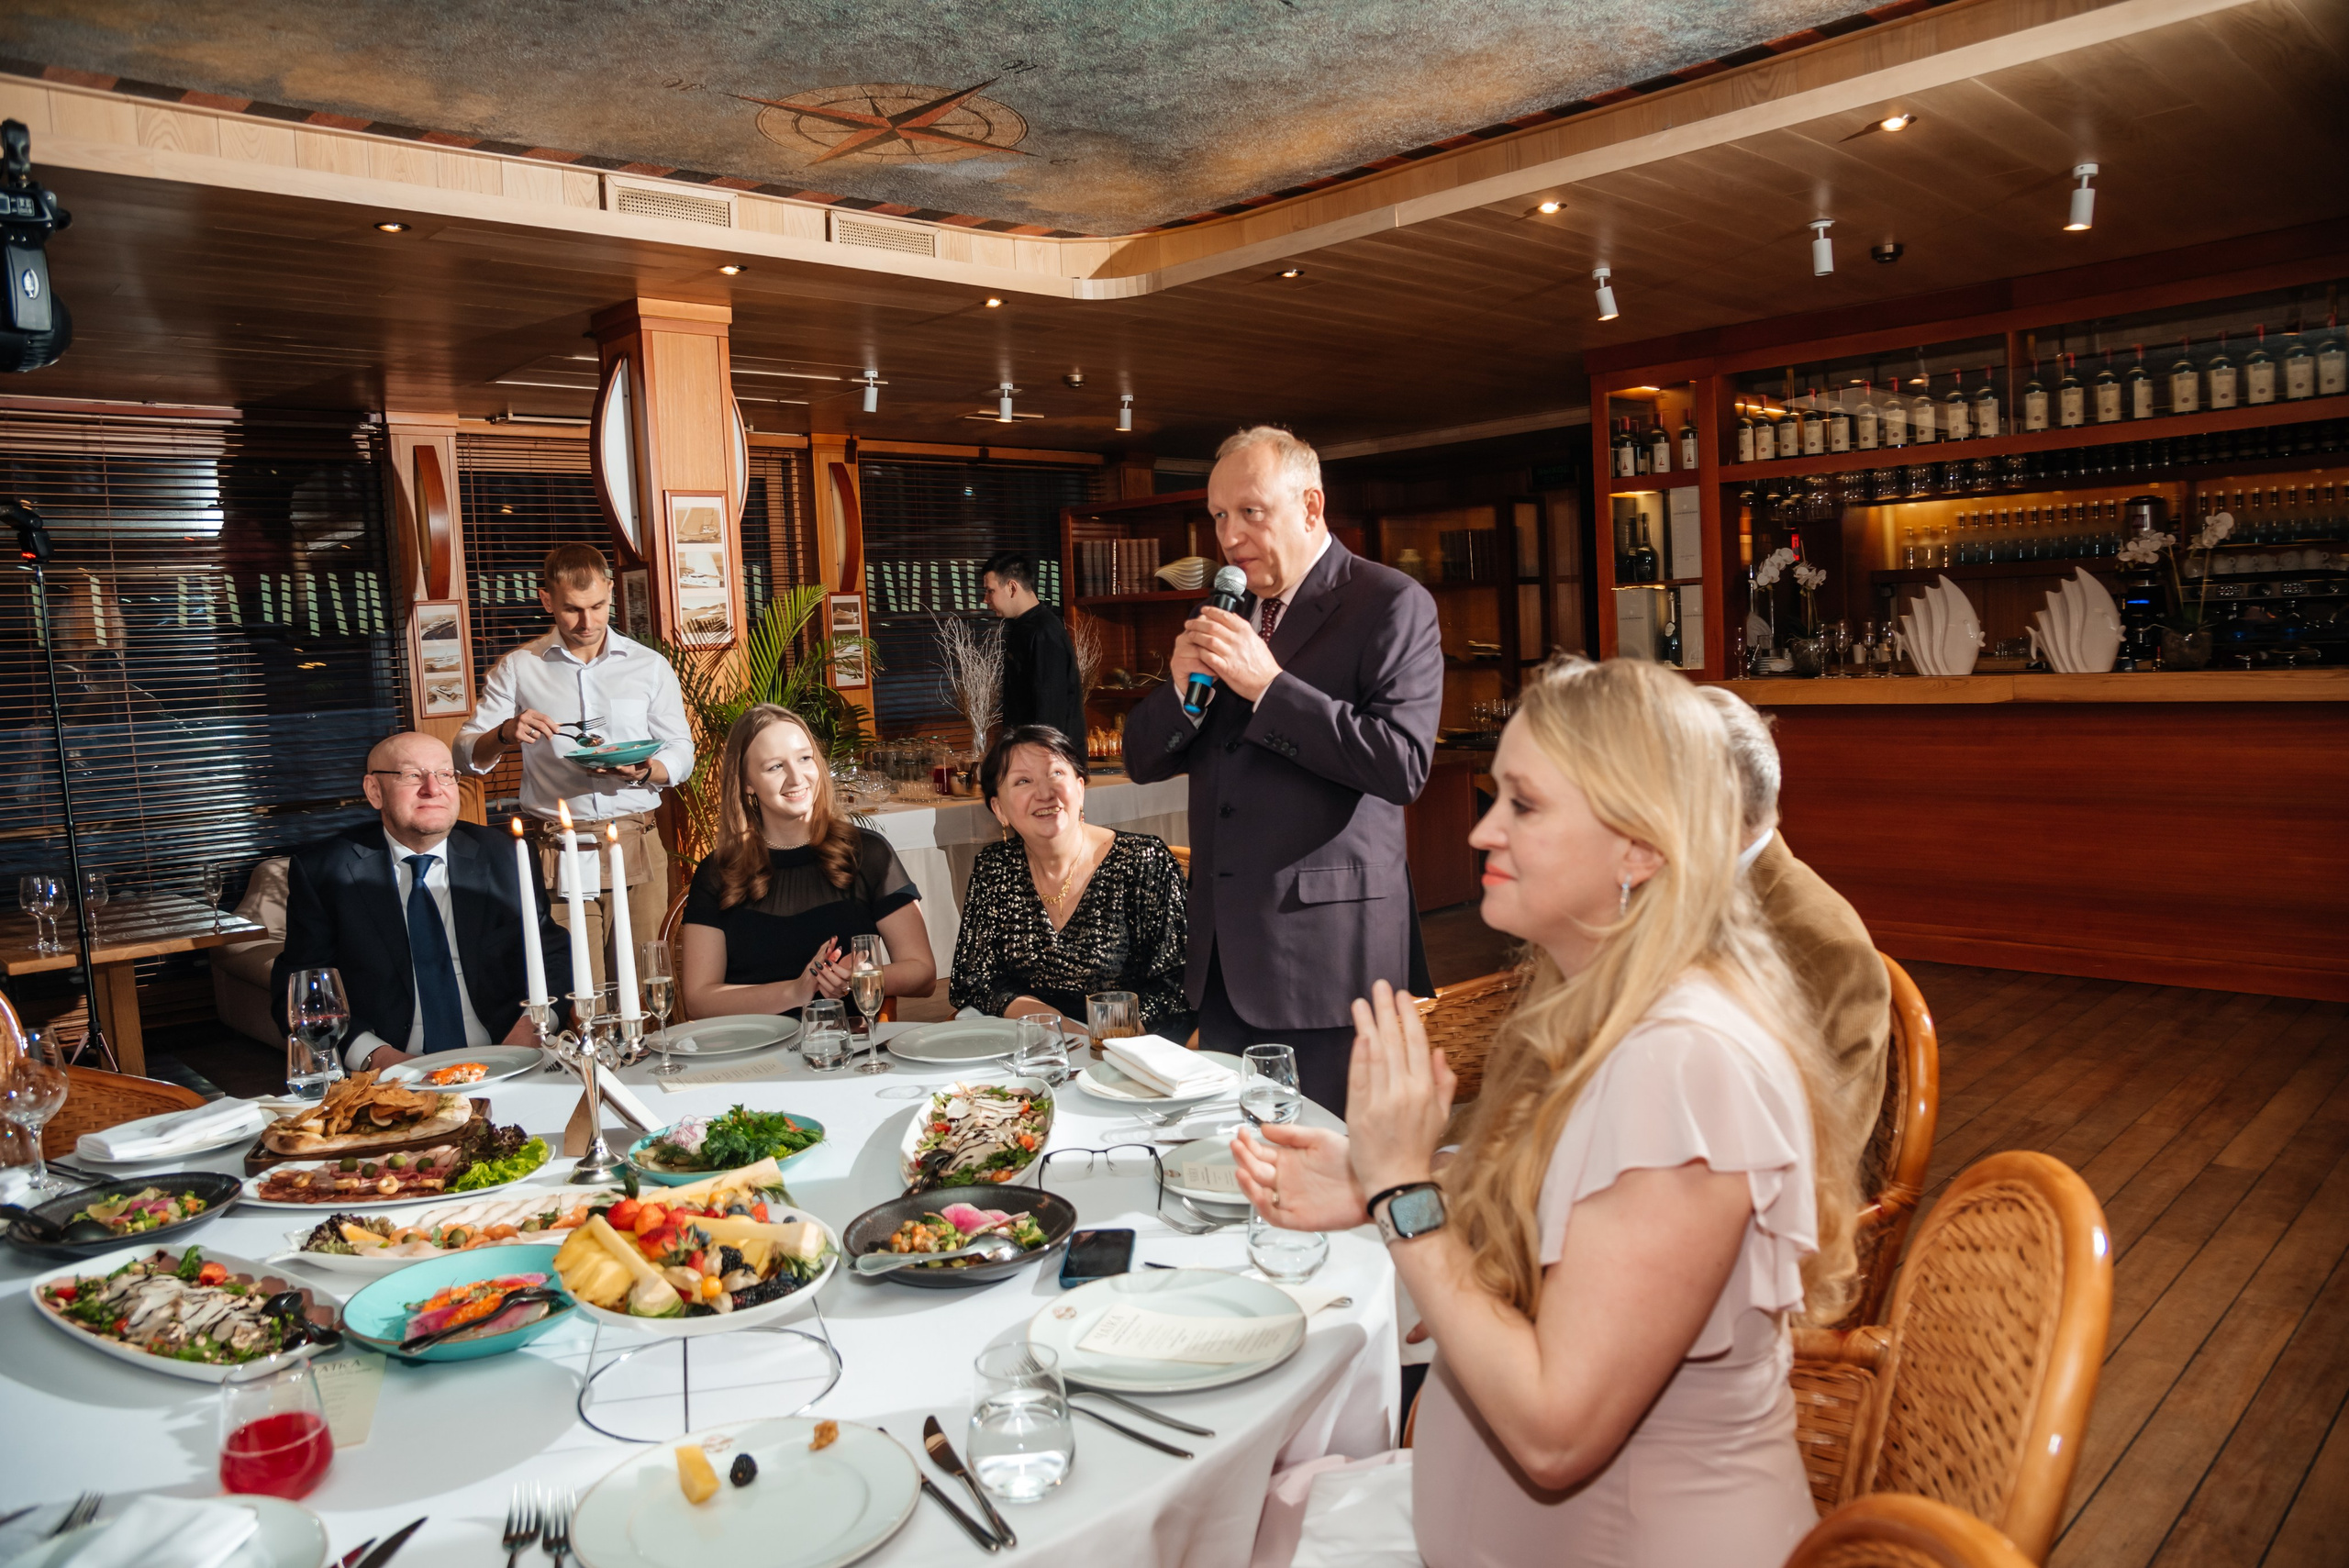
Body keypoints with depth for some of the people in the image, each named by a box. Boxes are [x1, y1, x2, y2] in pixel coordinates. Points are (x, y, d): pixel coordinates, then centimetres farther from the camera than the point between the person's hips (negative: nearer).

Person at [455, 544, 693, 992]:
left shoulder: (650, 666, 10)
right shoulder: (517, 669, 9)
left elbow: (681, 755, 9)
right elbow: (467, 755, 9)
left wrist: (643, 770, -13)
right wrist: (505, 734, -13)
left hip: (637, 847, 1)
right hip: (558, 852, 0)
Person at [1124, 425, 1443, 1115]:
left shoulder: (1391, 603, -6)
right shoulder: (1224, 613, 15)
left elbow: (1403, 763, -18)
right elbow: (1143, 761, 14)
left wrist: (1268, 684, -19)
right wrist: (1180, 686, -6)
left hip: (1326, 952, -6)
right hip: (1225, 954, 7)